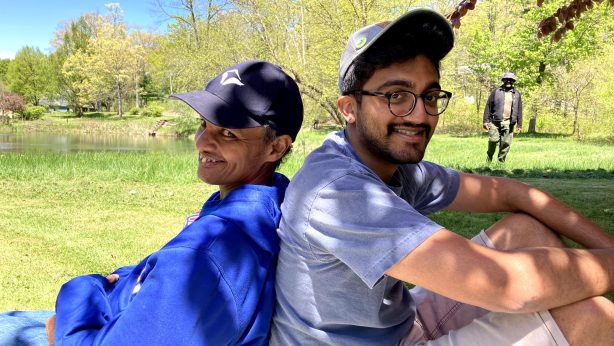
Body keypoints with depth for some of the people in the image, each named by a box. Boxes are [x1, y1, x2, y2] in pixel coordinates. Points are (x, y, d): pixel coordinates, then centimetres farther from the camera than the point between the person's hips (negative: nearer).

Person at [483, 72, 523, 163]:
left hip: (508, 123, 2)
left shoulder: (517, 94, 12)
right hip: (495, 122, -2)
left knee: (506, 143, 0)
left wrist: (519, 125, 8)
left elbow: (519, 110, 13)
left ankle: (501, 161, 12)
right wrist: (486, 120, -4)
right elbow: (488, 106, 4)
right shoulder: (496, 92, 6)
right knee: (493, 140, -11)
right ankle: (489, 158, 12)